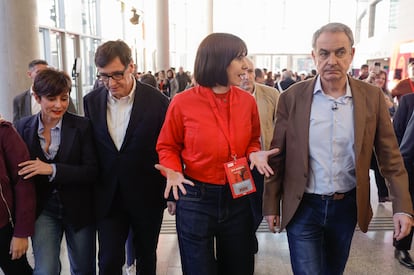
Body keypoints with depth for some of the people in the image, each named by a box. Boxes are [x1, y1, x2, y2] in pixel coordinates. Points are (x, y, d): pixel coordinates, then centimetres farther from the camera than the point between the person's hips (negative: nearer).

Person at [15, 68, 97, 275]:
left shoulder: (82, 126, -12)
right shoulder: (23, 127, -4)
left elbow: (92, 171, -15)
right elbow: (19, 171, 5)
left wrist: (52, 169, -25)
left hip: (78, 209, -1)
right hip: (43, 210, 1)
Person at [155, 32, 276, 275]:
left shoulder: (247, 101, -2)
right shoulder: (183, 103, -12)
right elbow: (167, 146, 1)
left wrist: (254, 154, -9)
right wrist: (173, 171, -18)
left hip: (238, 198, 4)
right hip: (196, 199, -3)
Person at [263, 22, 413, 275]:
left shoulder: (373, 97, -5)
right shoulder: (292, 97, -8)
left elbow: (390, 156, -1)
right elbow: (277, 156, -3)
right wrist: (271, 205, -1)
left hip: (347, 206, 3)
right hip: (303, 207, -2)